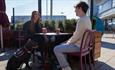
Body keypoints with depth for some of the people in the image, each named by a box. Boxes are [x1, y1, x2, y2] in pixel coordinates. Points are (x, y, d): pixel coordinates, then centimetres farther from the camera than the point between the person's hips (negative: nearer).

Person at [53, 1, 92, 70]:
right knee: (62, 45, 23)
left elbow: (76, 36, -23)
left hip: (78, 46, -10)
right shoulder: (87, 19, 10)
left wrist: (68, 43, -6)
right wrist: (69, 40, 13)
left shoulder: (82, 20, -23)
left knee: (56, 49, -9)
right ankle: (64, 64, 28)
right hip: (83, 44, 10)